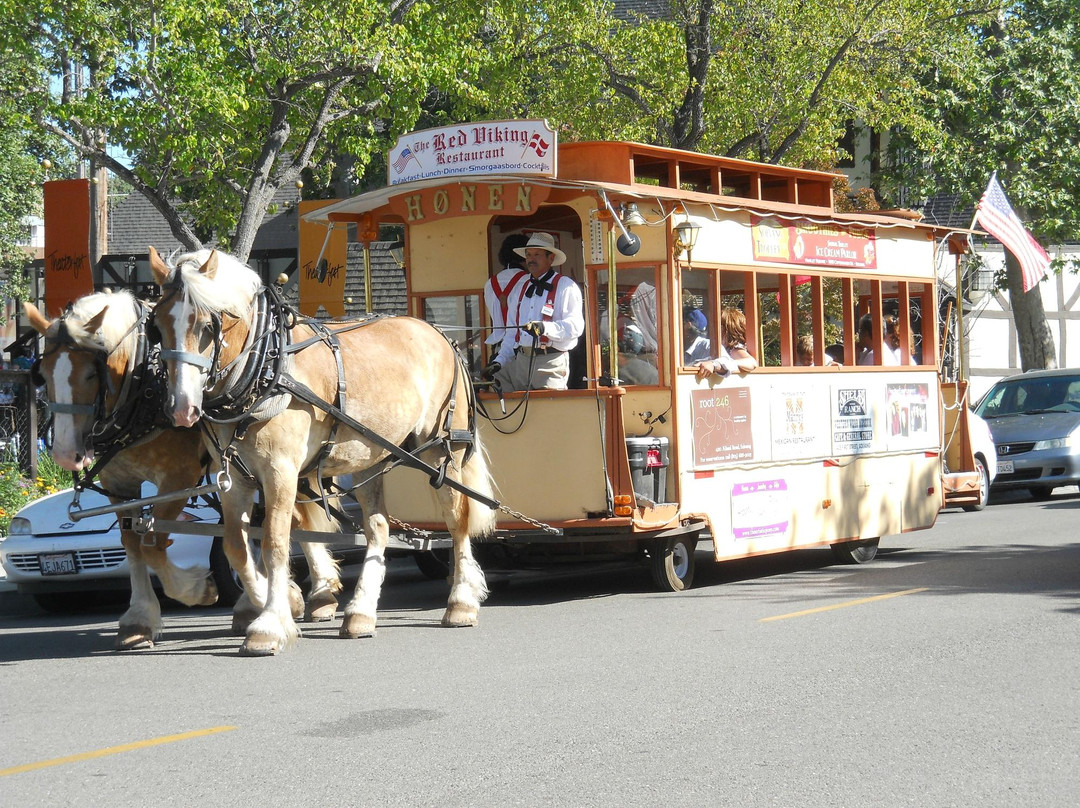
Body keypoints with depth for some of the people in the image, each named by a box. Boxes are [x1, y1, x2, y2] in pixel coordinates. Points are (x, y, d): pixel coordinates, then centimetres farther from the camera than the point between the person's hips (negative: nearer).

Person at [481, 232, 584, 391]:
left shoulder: (565, 286, 1)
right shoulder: (520, 289, 22)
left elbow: (575, 325, -13)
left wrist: (545, 327, -27)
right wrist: (500, 361, 11)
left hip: (550, 364, -6)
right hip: (520, 361, 6)